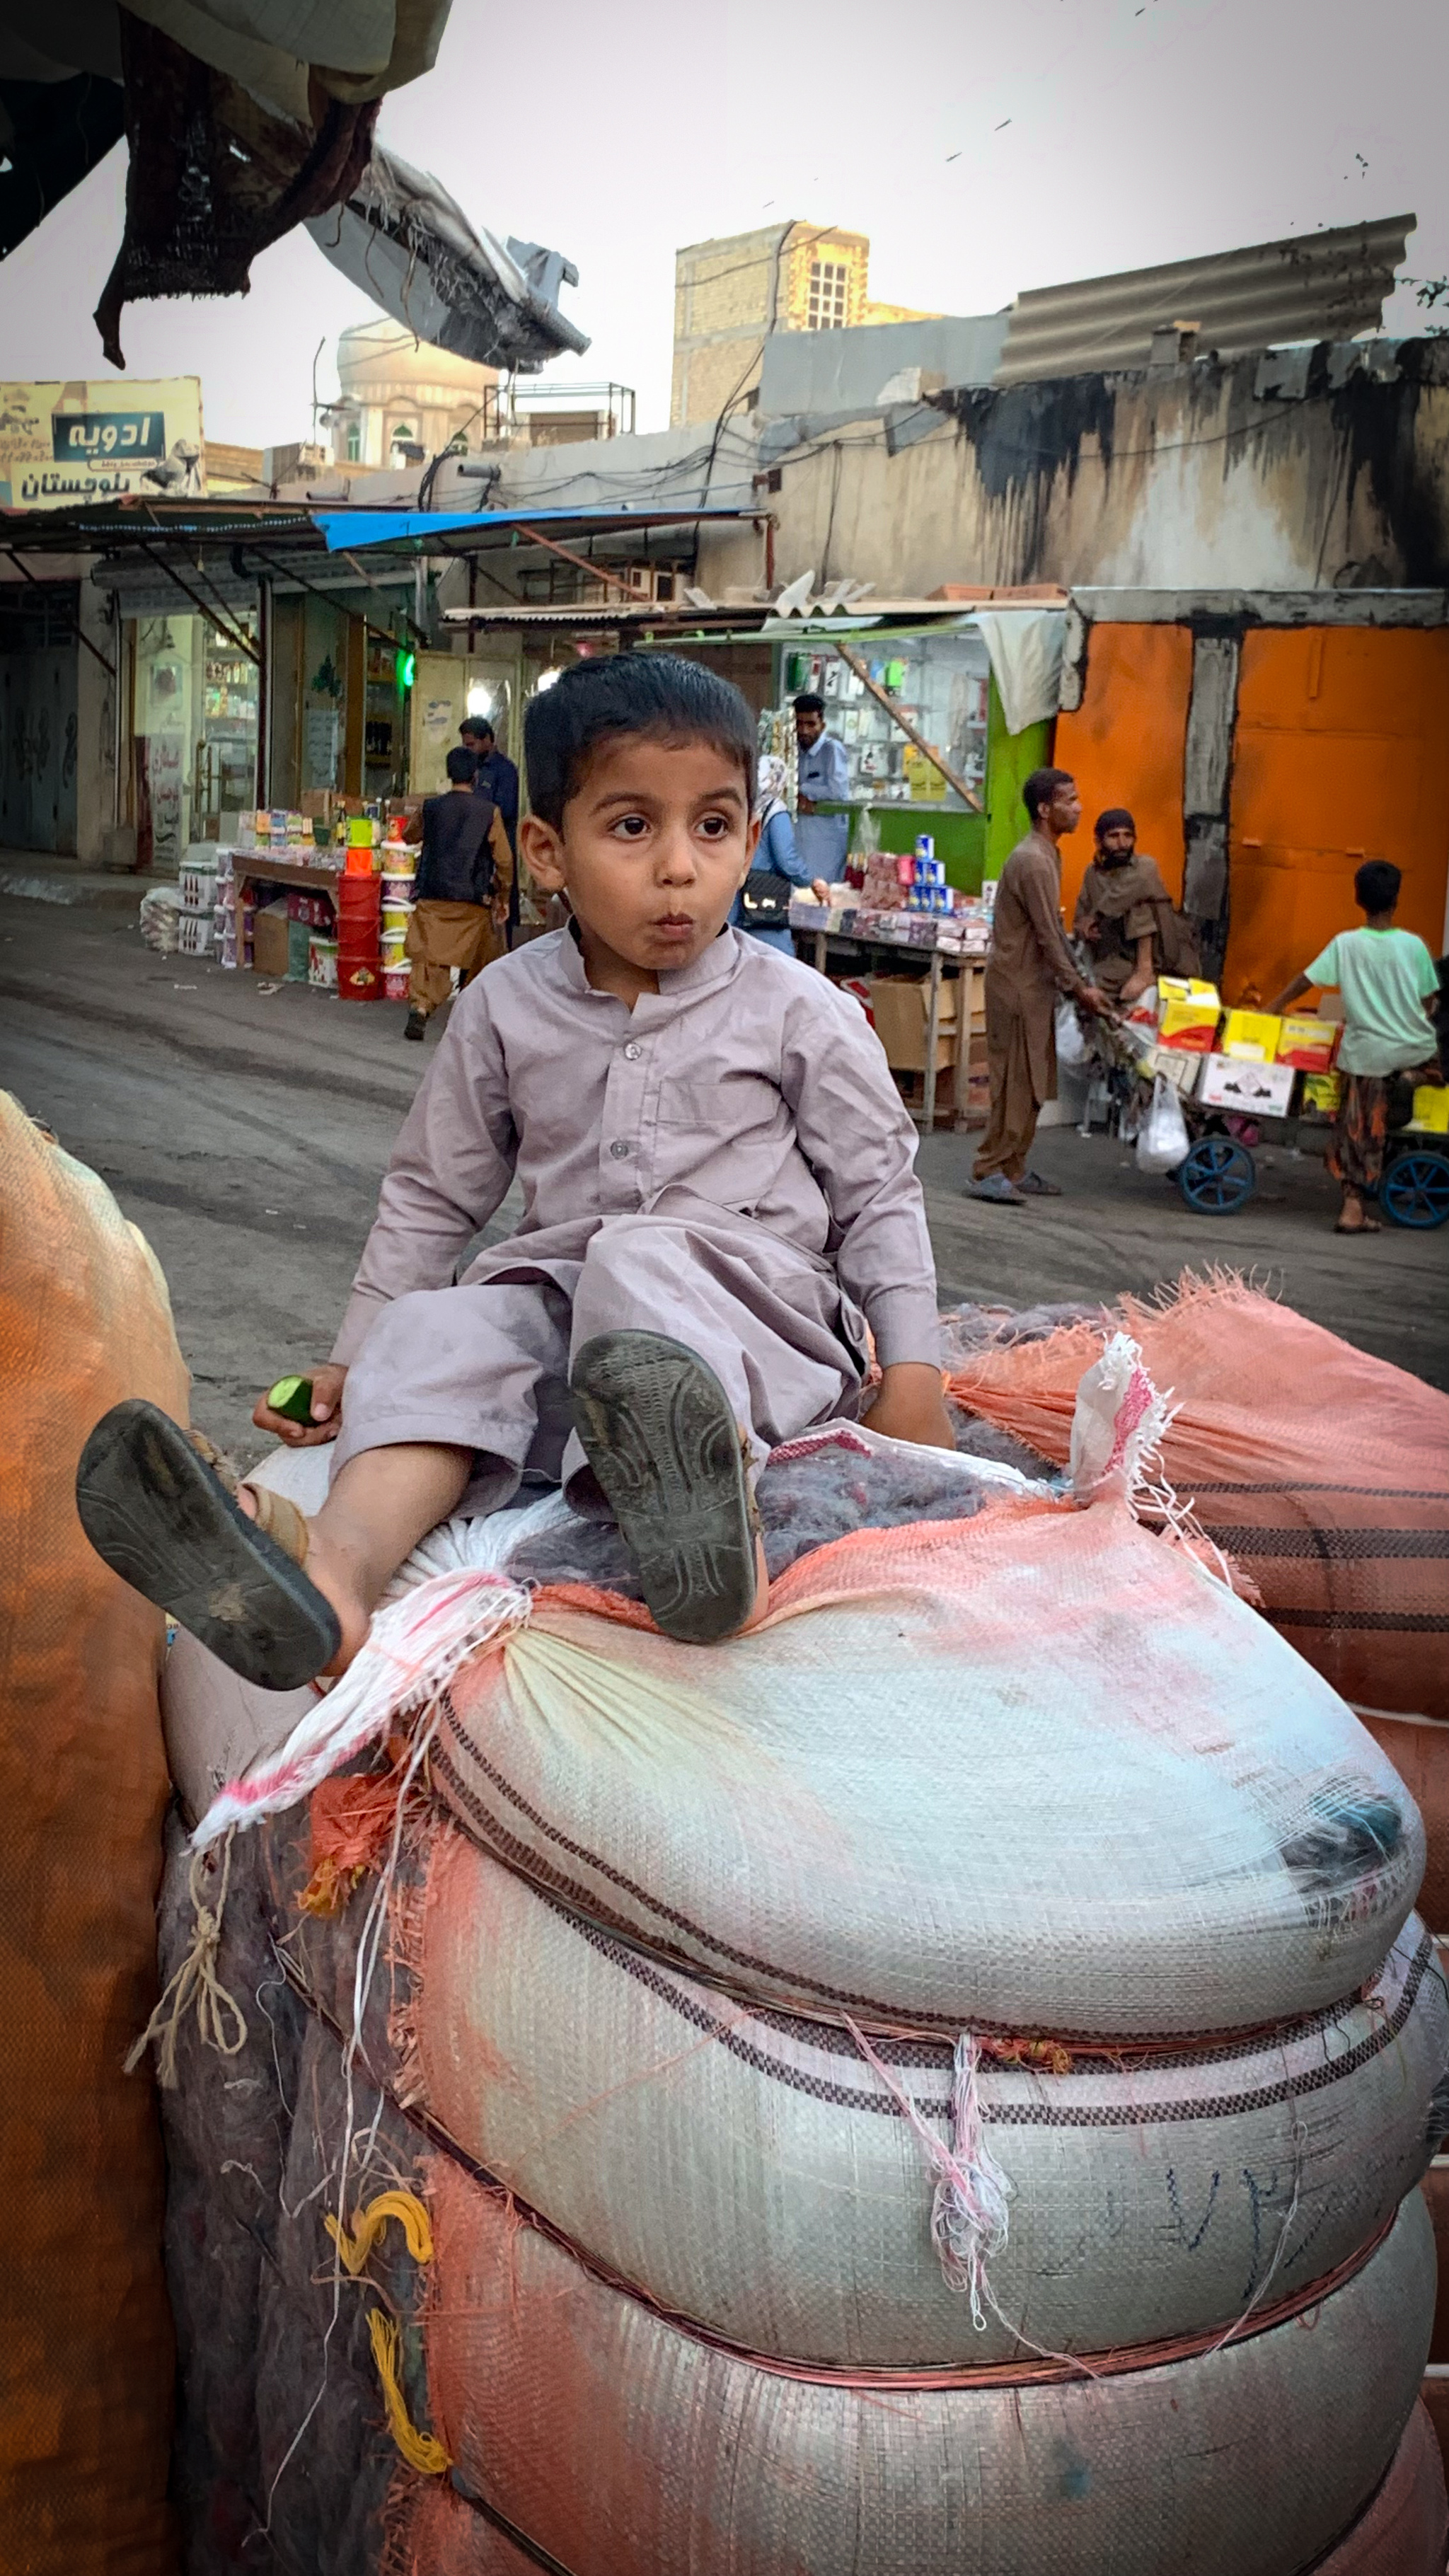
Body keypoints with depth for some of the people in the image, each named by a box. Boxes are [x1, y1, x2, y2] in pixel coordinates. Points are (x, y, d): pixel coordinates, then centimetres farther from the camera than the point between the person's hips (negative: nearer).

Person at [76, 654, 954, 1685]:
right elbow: (432, 1195, 16)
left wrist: (912, 1372, -2)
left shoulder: (800, 1013, 2)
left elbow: (879, 1196, 8)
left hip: (756, 1304, -3)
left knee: (641, 1261, -35)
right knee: (437, 1331, -26)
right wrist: (353, 1362, 13)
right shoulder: (508, 1006, 8)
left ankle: (700, 1478, -69)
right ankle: (337, 1568, -54)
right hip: (559, 1298, 4)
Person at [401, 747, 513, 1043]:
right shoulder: (489, 812, -3)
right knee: (476, 963, 15)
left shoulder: (431, 807, 3)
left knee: (428, 956, -2)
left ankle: (420, 1006, -23)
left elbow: (410, 836, 23)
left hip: (432, 896, 1)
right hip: (473, 900, -1)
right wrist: (503, 897, 10)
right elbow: (504, 860, -2)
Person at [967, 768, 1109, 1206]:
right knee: (1015, 1081, -8)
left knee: (1031, 1083, 11)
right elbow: (1048, 935, -19)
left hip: (1035, 984, 10)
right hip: (1018, 984, -10)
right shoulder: (1032, 861, -18)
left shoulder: (1047, 856, 13)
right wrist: (1079, 988, -15)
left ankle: (1013, 1170, 17)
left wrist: (1080, 981, 16)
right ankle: (989, 1173, -4)